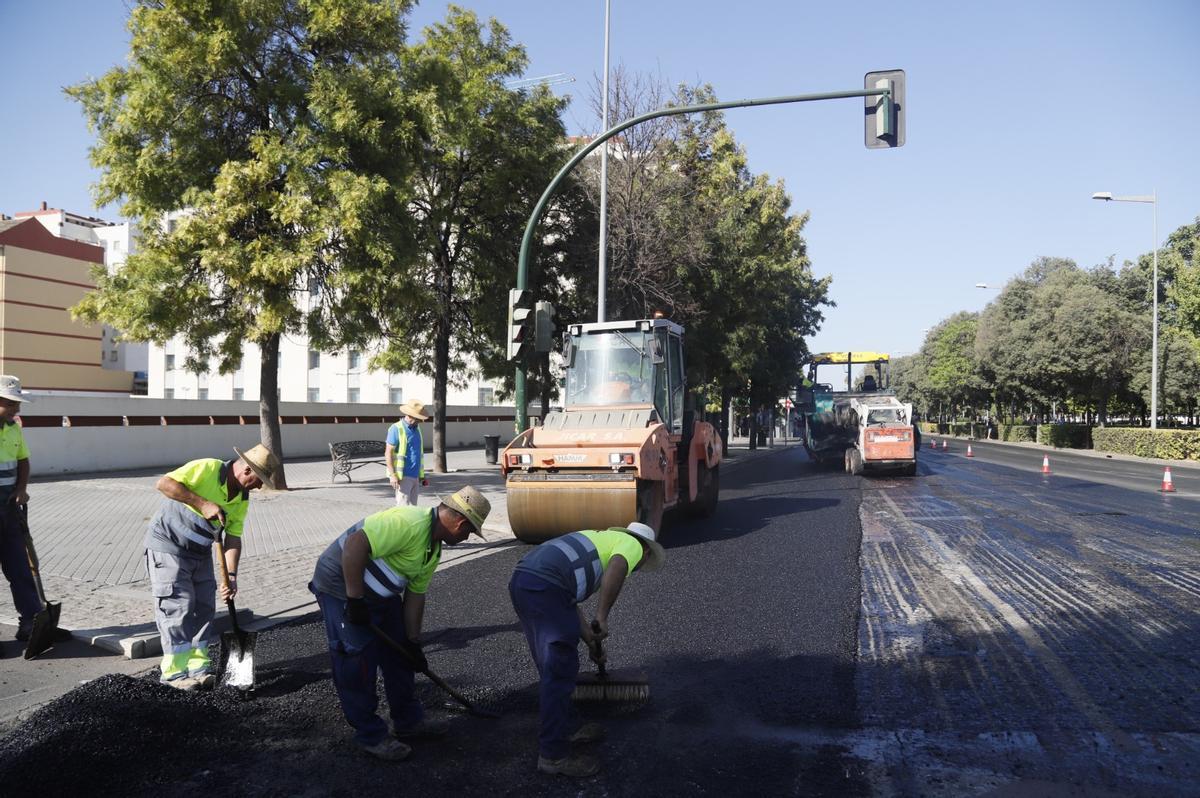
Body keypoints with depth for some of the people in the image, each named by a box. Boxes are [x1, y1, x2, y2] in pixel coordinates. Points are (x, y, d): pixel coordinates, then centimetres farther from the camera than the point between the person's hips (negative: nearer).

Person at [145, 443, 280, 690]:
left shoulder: (242, 499, 0)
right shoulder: (207, 469, -21)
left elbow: (233, 538, -2)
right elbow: (164, 484, -26)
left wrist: (231, 575, -13)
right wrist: (202, 503, -29)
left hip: (200, 552, 8)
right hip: (167, 544, -7)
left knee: (204, 607, 6)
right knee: (177, 605, -9)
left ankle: (199, 666, 15)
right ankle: (174, 671, -2)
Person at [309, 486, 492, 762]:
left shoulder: (433, 549, 5)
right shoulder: (409, 522, -28)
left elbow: (415, 596, 12)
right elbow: (355, 544, -35)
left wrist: (413, 642, 12)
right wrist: (355, 599, -30)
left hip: (380, 594, 10)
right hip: (341, 588, -10)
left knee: (400, 656, 15)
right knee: (358, 666, -2)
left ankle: (409, 721, 30)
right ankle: (371, 736, 13)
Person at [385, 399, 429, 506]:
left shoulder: (416, 428, 15)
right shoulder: (396, 429, -9)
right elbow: (388, 453, -12)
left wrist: (422, 475, 20)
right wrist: (392, 475, -19)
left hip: (415, 476, 8)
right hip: (403, 476, -8)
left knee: (413, 507, 10)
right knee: (403, 508, -11)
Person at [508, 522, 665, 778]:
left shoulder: (601, 540, 34)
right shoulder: (632, 544, 10)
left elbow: (570, 604, 33)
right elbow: (616, 569, -16)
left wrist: (592, 642, 37)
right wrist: (602, 617, -9)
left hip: (521, 582, 9)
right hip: (544, 586, -9)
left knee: (553, 668, 22)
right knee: (560, 672, -1)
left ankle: (563, 730, 35)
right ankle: (553, 755, 5)